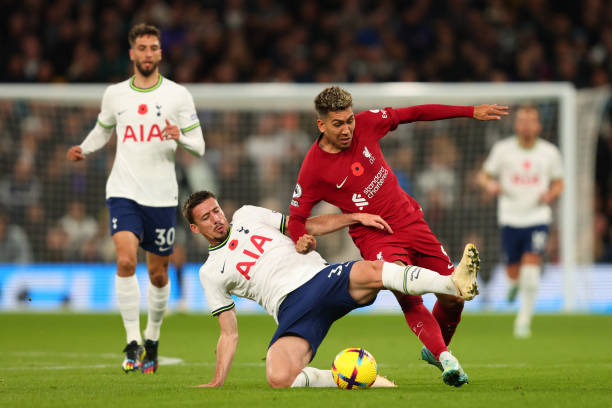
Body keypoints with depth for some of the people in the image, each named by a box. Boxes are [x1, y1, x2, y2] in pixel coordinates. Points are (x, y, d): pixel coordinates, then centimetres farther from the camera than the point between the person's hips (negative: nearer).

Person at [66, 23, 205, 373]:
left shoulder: (178, 95, 2)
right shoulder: (115, 94, 7)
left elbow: (199, 145, 3)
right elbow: (103, 129, 25)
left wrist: (180, 136, -18)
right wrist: (84, 150, 5)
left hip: (162, 196, 0)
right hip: (124, 192, 0)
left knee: (159, 273, 7)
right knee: (126, 260, -20)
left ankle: (152, 340, 28)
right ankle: (133, 341, -14)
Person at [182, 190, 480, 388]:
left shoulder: (247, 216, 22)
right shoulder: (210, 273, 16)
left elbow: (308, 226, 23)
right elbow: (229, 334, 16)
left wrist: (357, 218, 10)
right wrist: (217, 382, 5)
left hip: (321, 277, 2)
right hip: (291, 310, -1)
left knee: (371, 272, -31)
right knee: (279, 379, -32)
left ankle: (456, 283, -48)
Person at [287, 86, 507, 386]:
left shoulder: (365, 124, -4)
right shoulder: (313, 169, -12)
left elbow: (414, 114, 6)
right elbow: (296, 216, -4)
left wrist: (471, 112, 7)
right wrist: (302, 240, -27)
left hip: (410, 220, 5)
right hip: (375, 237, -5)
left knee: (453, 297, 4)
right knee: (407, 295, -31)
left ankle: (434, 350, 30)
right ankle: (444, 359, -35)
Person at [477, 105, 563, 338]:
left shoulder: (549, 152, 1)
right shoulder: (502, 149, -1)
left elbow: (558, 182, 14)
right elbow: (483, 175, 7)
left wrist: (550, 194, -8)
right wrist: (489, 185, -15)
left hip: (538, 217, -1)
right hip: (510, 219, 1)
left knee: (531, 269, -18)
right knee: (514, 273, 5)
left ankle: (524, 319, -7)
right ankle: (516, 283, 44)